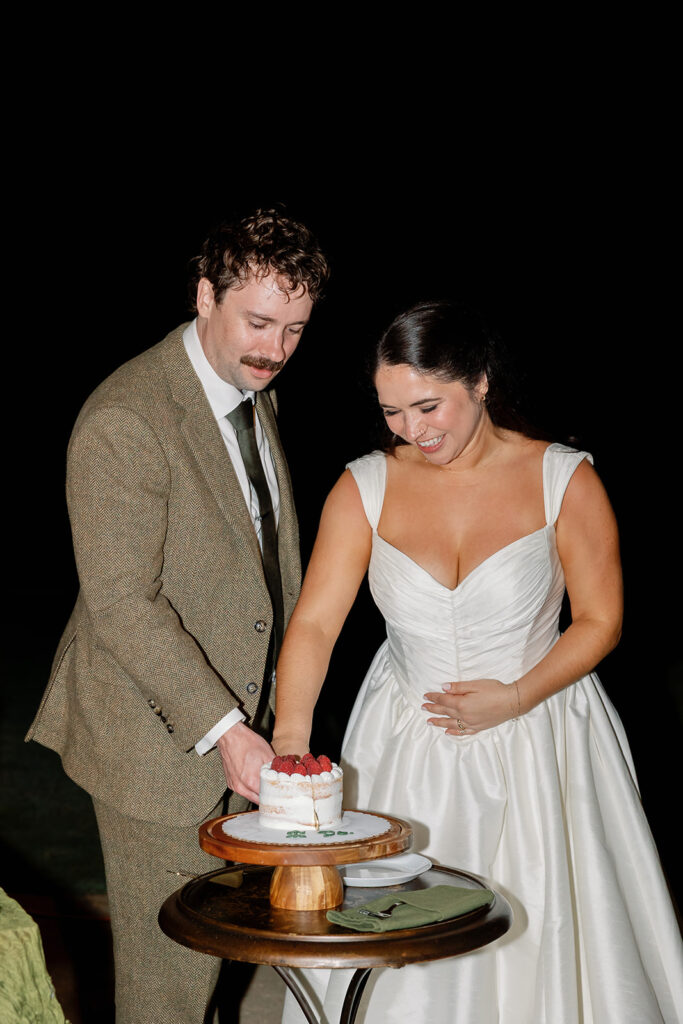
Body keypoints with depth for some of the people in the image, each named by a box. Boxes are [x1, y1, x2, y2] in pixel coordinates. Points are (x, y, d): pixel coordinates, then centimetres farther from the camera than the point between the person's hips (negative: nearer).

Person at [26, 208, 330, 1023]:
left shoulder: (254, 395, 8)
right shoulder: (123, 421, -22)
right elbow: (121, 604, -24)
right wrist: (221, 728, -27)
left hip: (244, 719, 8)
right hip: (158, 741, -8)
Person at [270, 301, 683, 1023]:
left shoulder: (563, 481, -10)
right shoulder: (364, 489, -6)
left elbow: (600, 622, -4)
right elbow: (314, 623, -12)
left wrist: (514, 699, -16)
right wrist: (290, 737, -27)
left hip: (537, 740, -1)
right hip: (406, 747, 2)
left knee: (542, 937, 6)